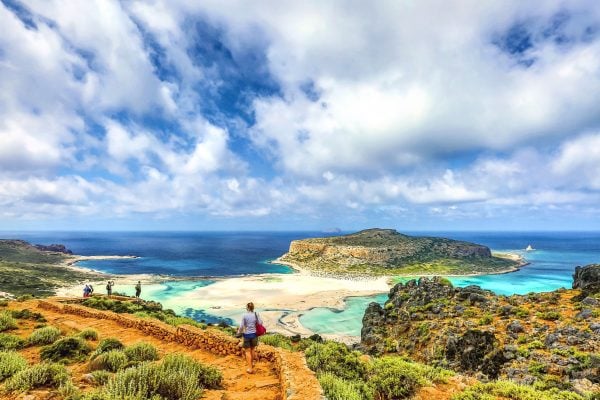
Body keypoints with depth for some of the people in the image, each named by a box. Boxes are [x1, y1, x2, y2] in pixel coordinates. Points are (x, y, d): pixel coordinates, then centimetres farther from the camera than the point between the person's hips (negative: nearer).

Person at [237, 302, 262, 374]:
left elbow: (241, 326, -11)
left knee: (248, 351, 8)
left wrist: (239, 332, 8)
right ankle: (252, 363, 41)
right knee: (252, 349, 23)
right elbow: (260, 323, -4)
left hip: (247, 335, -3)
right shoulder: (256, 314, -6)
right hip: (254, 334, 3)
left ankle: (250, 368, 11)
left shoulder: (244, 316, -13)